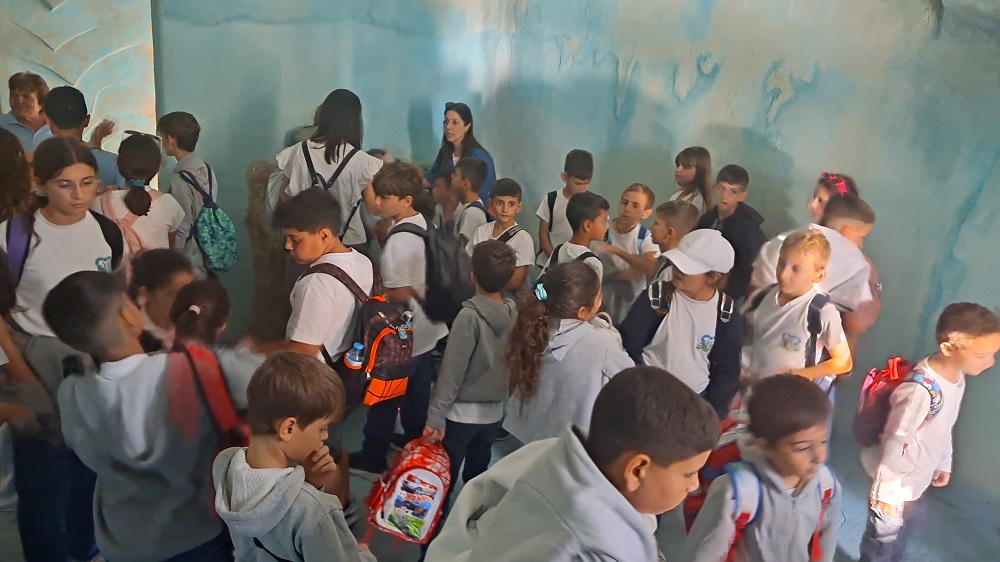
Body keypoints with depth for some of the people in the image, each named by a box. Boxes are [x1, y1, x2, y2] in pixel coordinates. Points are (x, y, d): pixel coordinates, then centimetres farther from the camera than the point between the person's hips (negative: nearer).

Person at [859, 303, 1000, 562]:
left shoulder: (956, 376, -8)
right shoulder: (920, 391, -35)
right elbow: (894, 443, -26)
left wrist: (944, 464, 19)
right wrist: (886, 492, -17)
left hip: (919, 480, 8)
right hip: (896, 482, -8)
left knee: (902, 533, 30)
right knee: (882, 541, 15)